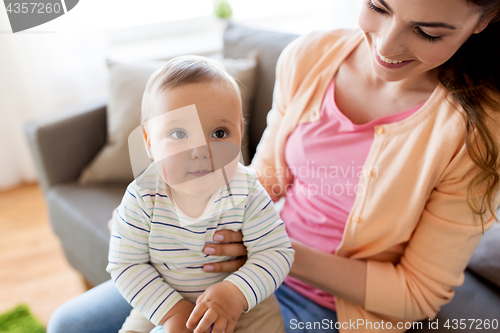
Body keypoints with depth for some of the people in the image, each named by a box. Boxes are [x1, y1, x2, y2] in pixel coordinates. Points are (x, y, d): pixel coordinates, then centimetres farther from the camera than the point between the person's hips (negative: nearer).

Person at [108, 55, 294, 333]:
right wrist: (171, 310, -21)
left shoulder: (248, 193, -21)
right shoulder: (142, 198, -19)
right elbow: (125, 264, -13)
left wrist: (236, 293, -32)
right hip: (164, 304, 1)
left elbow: (276, 252, -17)